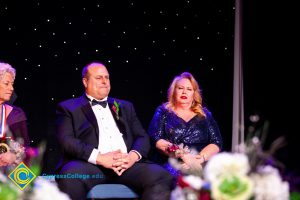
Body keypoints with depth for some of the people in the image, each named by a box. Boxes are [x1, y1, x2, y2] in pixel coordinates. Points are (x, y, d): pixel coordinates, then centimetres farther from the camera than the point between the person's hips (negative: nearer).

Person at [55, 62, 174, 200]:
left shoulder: (125, 106, 27)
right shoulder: (69, 108, 14)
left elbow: (142, 136, 18)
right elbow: (66, 140, -1)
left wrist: (134, 156, -6)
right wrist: (99, 157, -16)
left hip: (126, 162, 3)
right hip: (91, 163, -3)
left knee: (162, 177, -25)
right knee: (71, 175, -38)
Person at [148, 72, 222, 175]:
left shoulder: (205, 114, 19)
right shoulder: (163, 111, 14)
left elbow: (216, 142, 8)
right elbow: (155, 139, 0)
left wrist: (201, 158, -13)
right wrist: (182, 156, -14)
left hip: (202, 165, 3)